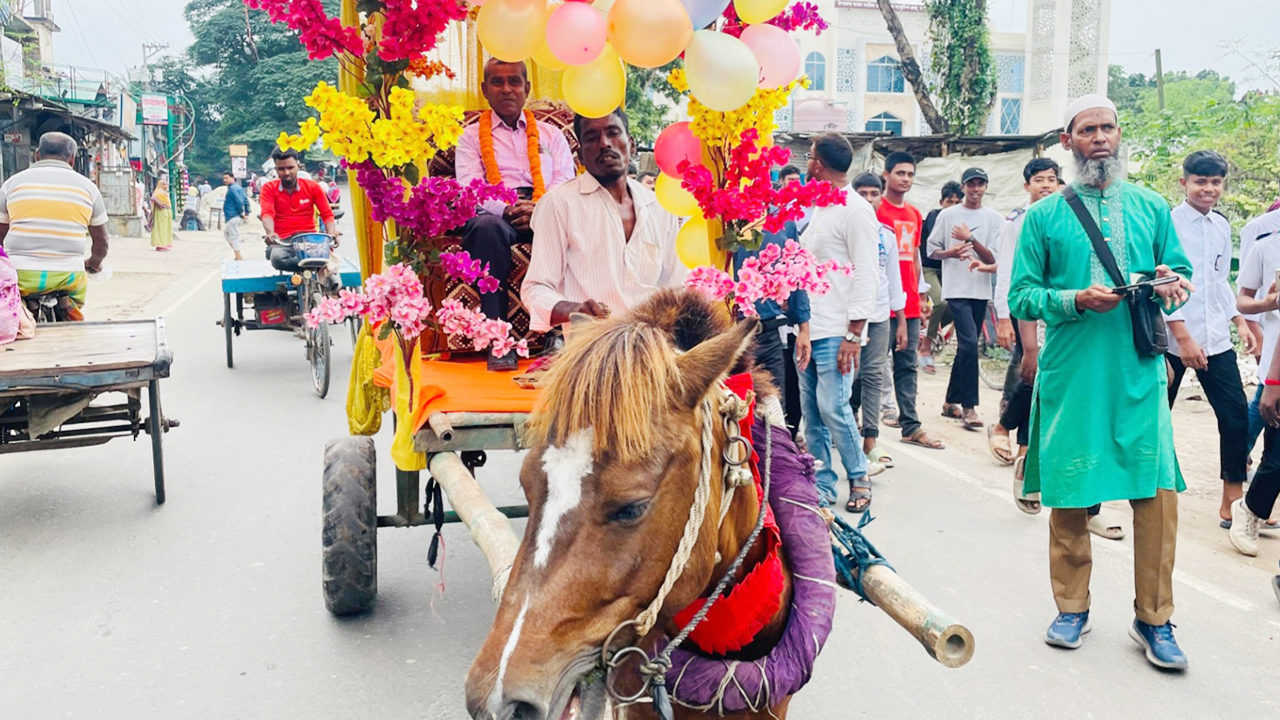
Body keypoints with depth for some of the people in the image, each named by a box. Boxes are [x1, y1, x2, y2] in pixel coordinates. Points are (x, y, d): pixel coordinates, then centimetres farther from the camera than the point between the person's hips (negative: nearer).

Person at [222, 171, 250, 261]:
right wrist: (247, 213, 11)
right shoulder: (238, 187, 14)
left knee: (234, 237, -4)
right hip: (231, 217, 11)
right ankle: (239, 256, 19)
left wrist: (241, 213, -14)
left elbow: (239, 202, -26)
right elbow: (246, 200, 15)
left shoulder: (232, 188, -15)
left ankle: (238, 258, 1)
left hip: (232, 217, -11)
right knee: (226, 234, 21)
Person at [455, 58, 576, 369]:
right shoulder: (471, 136, 21)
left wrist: (539, 209, -13)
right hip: (495, 212, -1)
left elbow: (565, 182, 10)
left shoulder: (550, 134, 26)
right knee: (487, 227, -38)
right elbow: (469, 188, 4)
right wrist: (508, 207, -17)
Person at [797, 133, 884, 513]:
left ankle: (859, 478, 10)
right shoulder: (817, 208, 16)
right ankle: (822, 485, 17)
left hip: (836, 332, -8)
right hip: (808, 329, 8)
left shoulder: (856, 211, -9)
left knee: (833, 407, -9)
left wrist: (853, 335, -18)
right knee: (811, 411, 9)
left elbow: (866, 278, -13)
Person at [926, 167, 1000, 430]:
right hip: (956, 289, -3)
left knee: (966, 346, 10)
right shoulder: (948, 215, 3)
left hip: (981, 290, 3)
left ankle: (951, 402, 22)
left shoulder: (994, 218, 6)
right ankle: (968, 407, -11)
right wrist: (952, 252, -13)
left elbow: (994, 259, -1)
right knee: (969, 343, -16)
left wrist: (971, 239, -14)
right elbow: (932, 250, 6)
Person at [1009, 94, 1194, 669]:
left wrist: (1172, 286, -7)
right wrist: (1077, 301, -15)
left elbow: (1182, 272, 17)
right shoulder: (1044, 216, 6)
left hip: (1140, 370, 2)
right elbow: (1021, 296, 2)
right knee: (1068, 494, 5)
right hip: (1070, 373, -1)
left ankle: (1154, 621, 13)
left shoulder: (1151, 207, 13)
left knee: (1157, 492, -3)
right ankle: (1072, 609, 22)